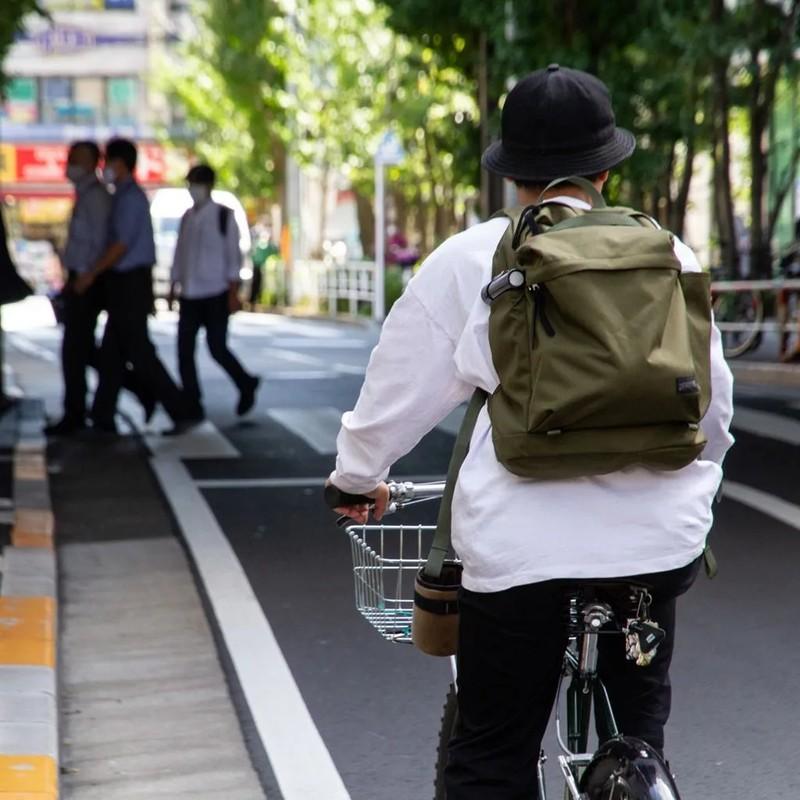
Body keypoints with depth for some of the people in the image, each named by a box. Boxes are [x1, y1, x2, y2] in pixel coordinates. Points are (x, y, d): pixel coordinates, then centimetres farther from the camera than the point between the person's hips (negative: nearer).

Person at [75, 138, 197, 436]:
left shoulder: (130, 198, -14)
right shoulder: (127, 196, 16)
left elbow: (122, 244, -20)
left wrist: (91, 274, -15)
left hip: (130, 284, -10)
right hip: (125, 284, 10)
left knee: (139, 353, -8)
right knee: (111, 353, 11)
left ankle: (182, 412, -6)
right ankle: (102, 418, 15)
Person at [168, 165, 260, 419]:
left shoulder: (224, 216, -4)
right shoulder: (187, 217, 11)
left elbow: (234, 256, -6)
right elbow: (180, 254, 16)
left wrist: (233, 292, -11)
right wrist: (174, 287, 11)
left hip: (216, 294, -5)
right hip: (189, 294, 5)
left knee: (217, 348, -5)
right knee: (184, 349, -2)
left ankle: (246, 384, 20)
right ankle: (192, 405, 4)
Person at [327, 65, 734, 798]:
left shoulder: (468, 262, -3)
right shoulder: (667, 256, 3)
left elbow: (400, 392, 3)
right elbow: (712, 402, 12)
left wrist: (358, 478, 22)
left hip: (522, 546, -3)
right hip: (657, 540, 3)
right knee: (638, 722, 25)